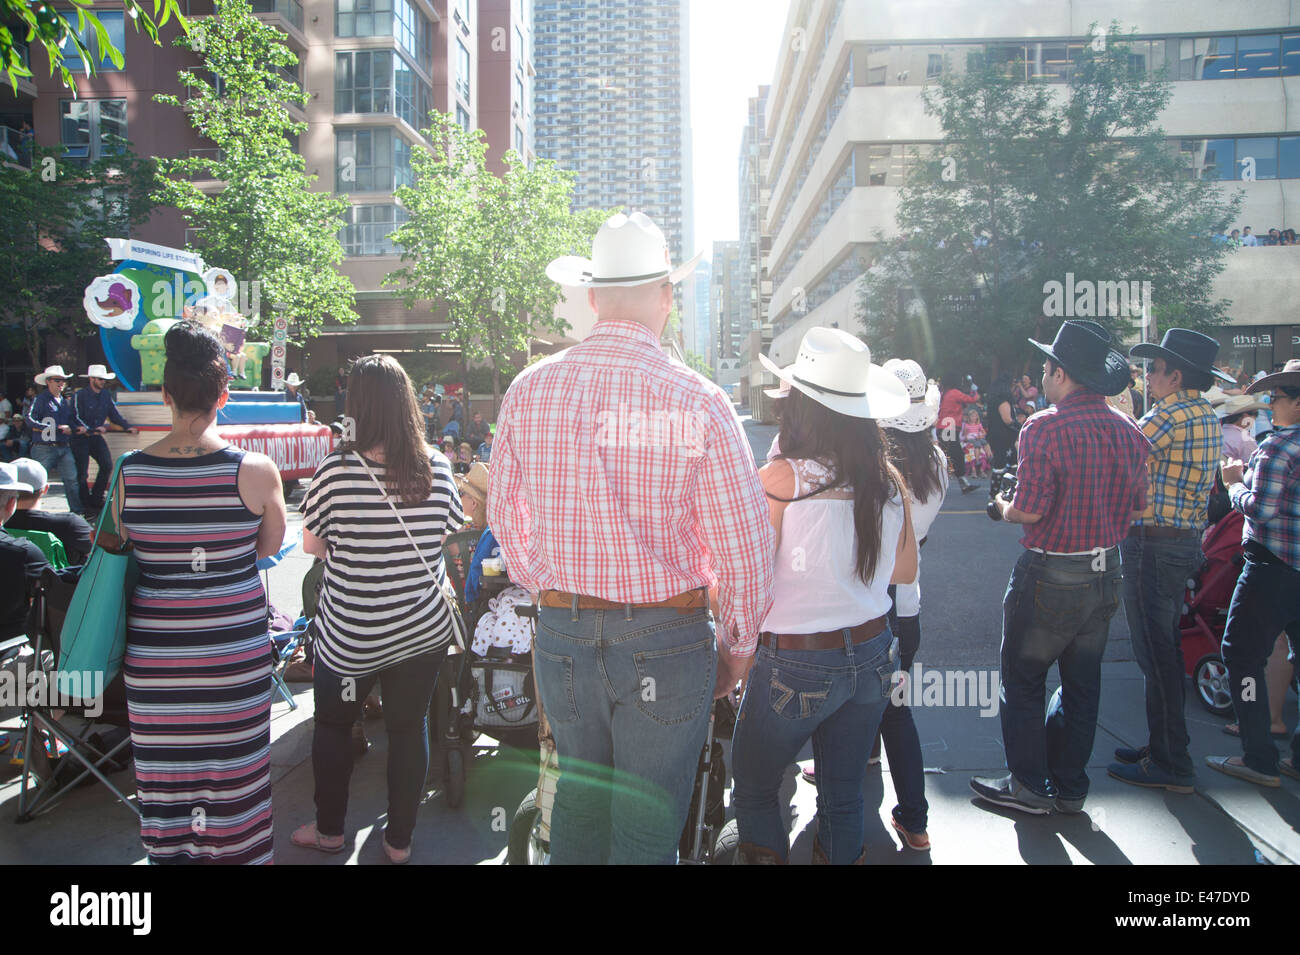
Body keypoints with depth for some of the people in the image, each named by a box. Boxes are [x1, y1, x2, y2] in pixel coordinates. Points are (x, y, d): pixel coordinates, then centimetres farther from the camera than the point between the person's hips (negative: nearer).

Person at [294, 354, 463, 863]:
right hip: (425, 629, 3)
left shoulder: (337, 469, -18)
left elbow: (312, 544, -6)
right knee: (409, 727, 15)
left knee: (333, 725, 20)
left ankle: (329, 830, 35)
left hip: (351, 637, -2)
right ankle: (399, 840, 27)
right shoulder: (438, 467, -8)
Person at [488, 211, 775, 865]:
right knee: (647, 831, 12)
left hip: (561, 635, 4)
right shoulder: (698, 403, -14)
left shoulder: (528, 390, -2)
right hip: (666, 640, -4)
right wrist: (735, 648, 5)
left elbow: (505, 517, 8)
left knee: (577, 803, 24)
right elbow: (744, 548, -11)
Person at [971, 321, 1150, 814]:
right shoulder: (1128, 431, 2)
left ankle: (1028, 786, 18)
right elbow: (1135, 508, 9)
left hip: (1051, 575, -7)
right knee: (1081, 684, 16)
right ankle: (1070, 788, 28)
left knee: (1023, 681, 8)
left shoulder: (1045, 427, -19)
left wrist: (1003, 506, 0)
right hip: (1105, 573, 7)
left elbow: (1029, 511, -21)